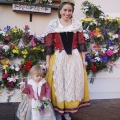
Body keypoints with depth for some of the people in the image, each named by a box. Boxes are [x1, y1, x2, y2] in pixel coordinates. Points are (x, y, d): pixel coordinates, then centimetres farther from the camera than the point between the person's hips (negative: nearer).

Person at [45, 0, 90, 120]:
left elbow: (81, 43, 6)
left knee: (72, 83, 8)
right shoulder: (53, 24, -2)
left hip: (74, 58, 2)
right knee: (58, 83, 5)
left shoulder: (77, 24, 5)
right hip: (58, 58, -2)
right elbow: (49, 45, -3)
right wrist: (47, 62, -3)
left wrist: (83, 59, 5)